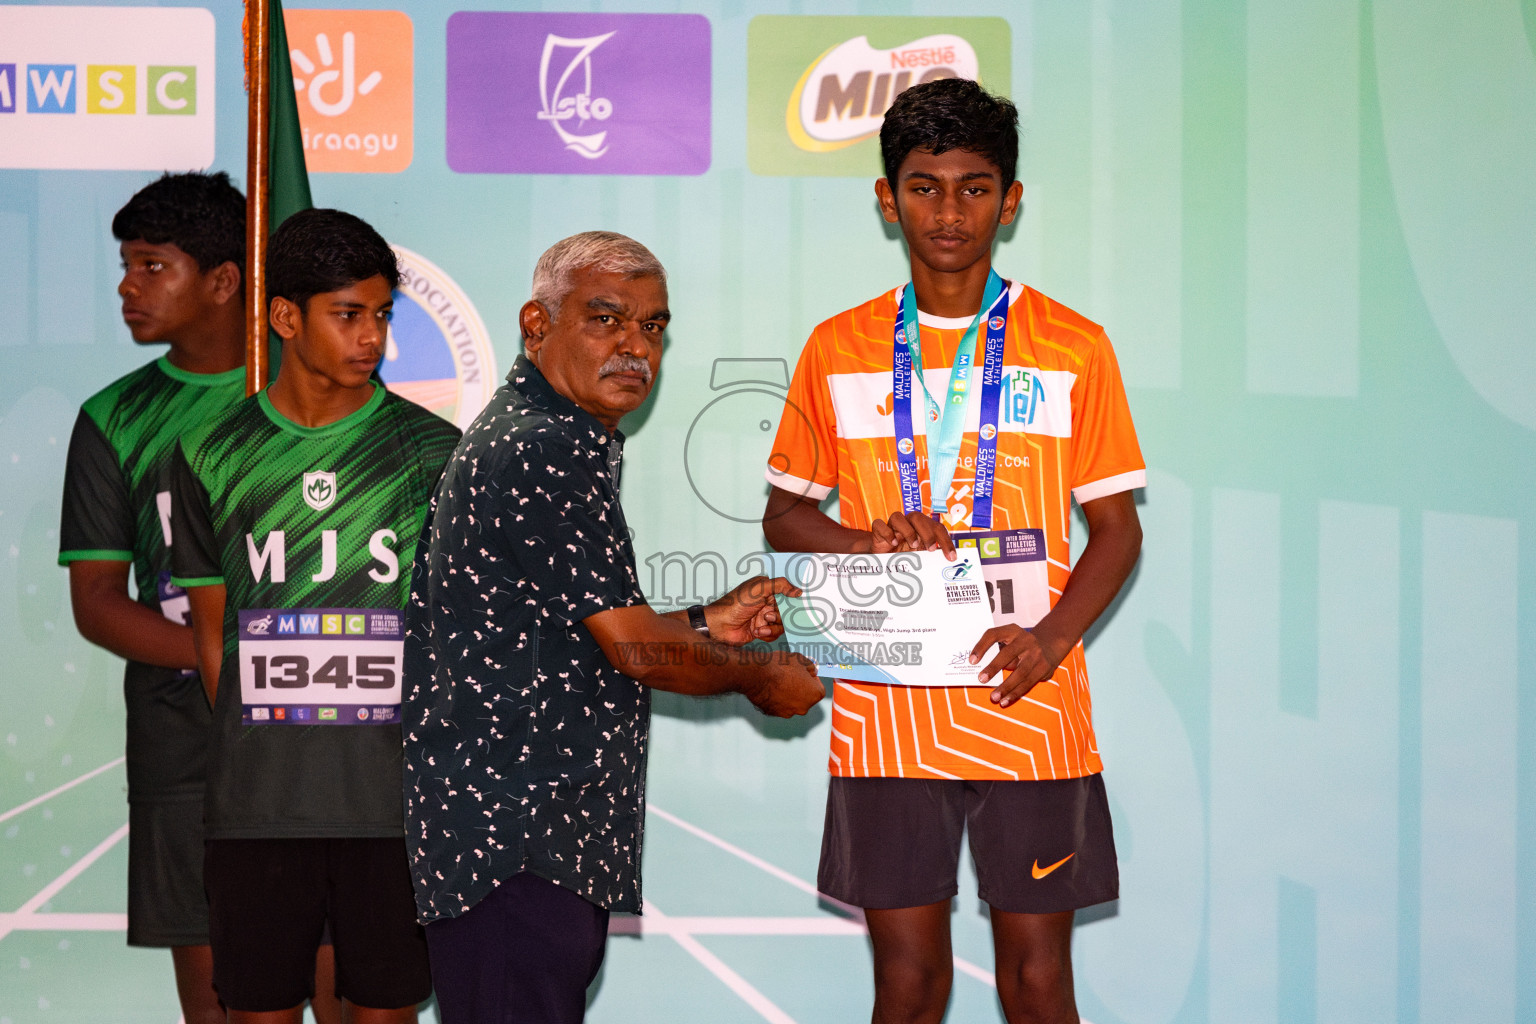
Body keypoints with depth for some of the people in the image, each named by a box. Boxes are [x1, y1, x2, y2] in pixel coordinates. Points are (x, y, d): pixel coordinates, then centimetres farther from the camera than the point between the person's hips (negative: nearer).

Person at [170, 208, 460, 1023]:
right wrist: (254, 763, 4)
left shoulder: (433, 451, 3)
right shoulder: (215, 456, 6)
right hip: (255, 803, 1)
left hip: (395, 797, -1)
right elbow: (212, 631, 11)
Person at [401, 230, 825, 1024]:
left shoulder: (514, 435, 19)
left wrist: (708, 624, 20)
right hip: (515, 839, -11)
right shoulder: (549, 449, -15)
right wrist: (760, 677, 2)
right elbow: (632, 646, -14)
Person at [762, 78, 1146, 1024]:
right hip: (885, 713, 1)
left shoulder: (1073, 347, 4)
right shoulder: (838, 350, 7)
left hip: (1028, 708, -1)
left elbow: (1118, 528, 5)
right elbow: (783, 517, 13)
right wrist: (865, 541, -8)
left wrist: (1052, 635, -13)